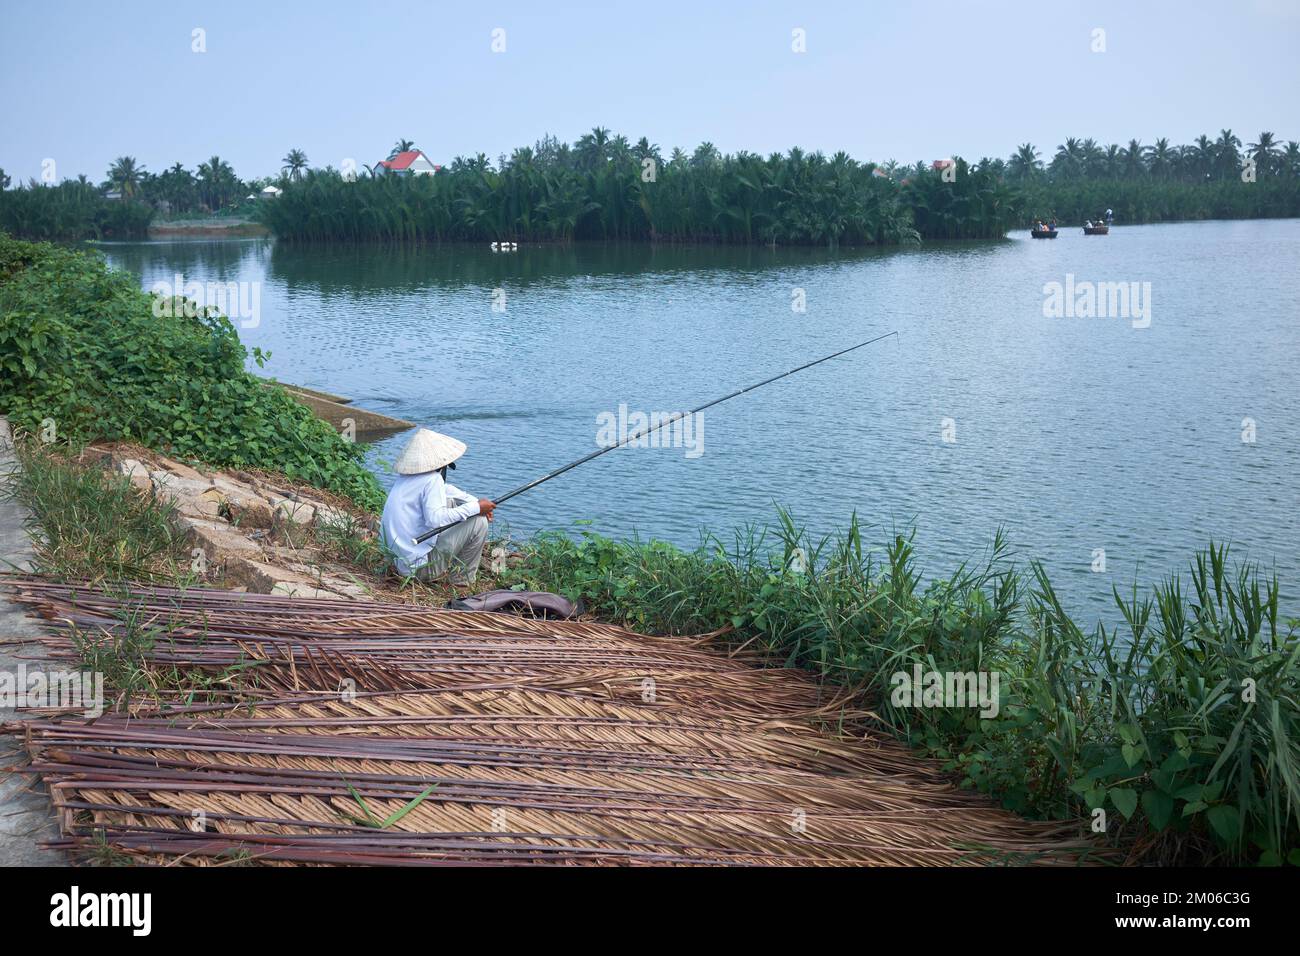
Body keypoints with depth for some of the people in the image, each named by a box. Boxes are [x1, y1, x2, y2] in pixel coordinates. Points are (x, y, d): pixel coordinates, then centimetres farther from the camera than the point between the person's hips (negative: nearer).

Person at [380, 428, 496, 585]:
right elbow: (435, 519, -33)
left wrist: (476, 503, 10)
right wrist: (476, 508, -25)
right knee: (479, 521, -7)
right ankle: (461, 580, 5)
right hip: (421, 568, -9)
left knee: (450, 502, 19)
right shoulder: (433, 480, -18)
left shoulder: (404, 478, 9)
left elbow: (445, 489, 21)